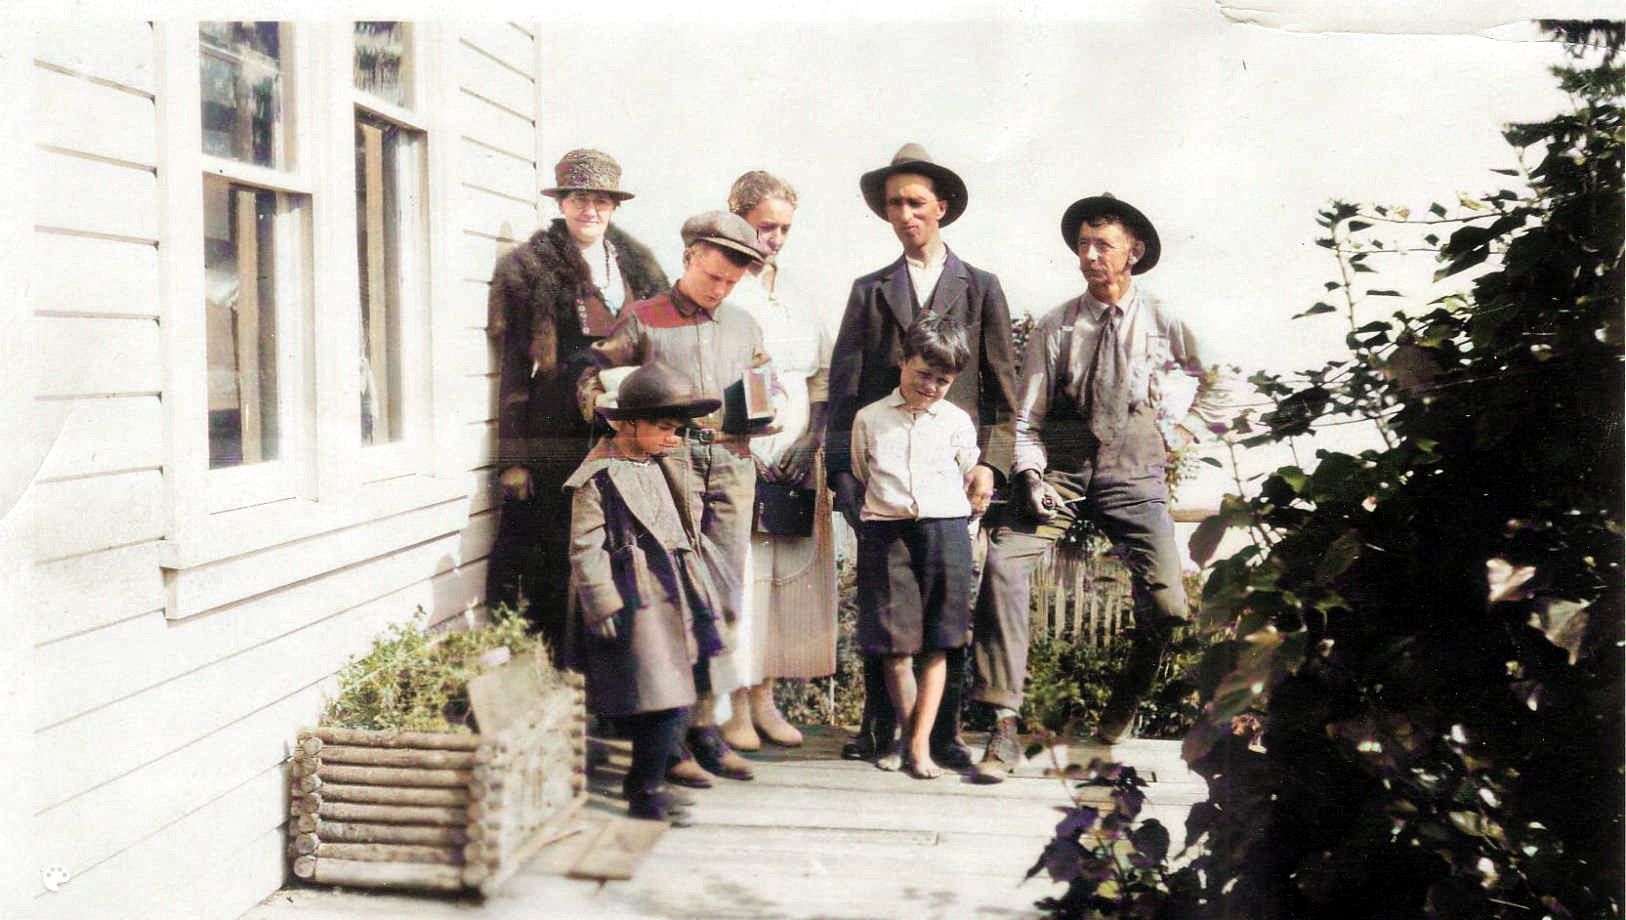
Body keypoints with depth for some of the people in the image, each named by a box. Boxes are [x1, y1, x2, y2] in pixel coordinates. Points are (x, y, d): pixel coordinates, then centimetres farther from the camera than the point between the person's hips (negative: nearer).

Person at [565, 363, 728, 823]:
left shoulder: (667, 469, 16)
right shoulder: (597, 477, -9)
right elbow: (585, 549, -12)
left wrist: (699, 594, 22)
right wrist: (604, 607, -17)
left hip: (671, 596, 8)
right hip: (633, 602, -8)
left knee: (669, 699, 12)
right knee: (663, 700, -11)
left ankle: (645, 783, 25)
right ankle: (646, 790, 2)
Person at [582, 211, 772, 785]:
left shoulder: (744, 327, 19)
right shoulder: (642, 321, 6)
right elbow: (592, 379, 4)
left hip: (732, 468, 5)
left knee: (725, 600, 5)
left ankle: (704, 723, 14)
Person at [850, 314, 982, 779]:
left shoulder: (957, 422, 9)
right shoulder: (869, 418, 9)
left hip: (945, 528, 0)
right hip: (885, 533, 0)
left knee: (935, 645, 0)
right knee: (892, 644, 0)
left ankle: (920, 742, 4)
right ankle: (906, 733, 16)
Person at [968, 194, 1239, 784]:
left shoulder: (1163, 323, 8)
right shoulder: (1054, 327, 8)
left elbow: (1221, 392, 18)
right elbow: (1027, 415, 7)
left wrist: (1174, 435, 6)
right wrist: (1029, 472, -9)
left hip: (1131, 473, 0)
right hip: (1060, 467, 0)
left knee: (1167, 603, -13)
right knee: (1002, 562, -24)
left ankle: (1122, 708, 19)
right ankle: (1003, 726, -20)